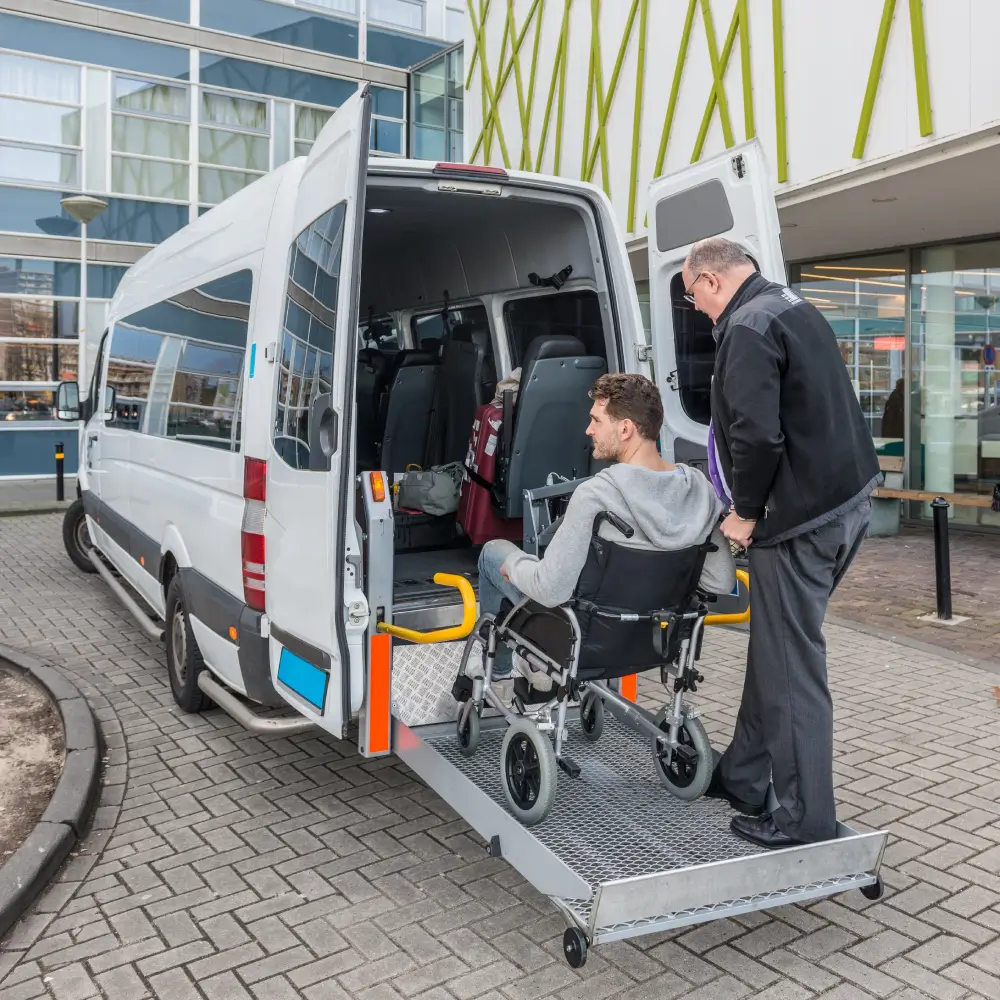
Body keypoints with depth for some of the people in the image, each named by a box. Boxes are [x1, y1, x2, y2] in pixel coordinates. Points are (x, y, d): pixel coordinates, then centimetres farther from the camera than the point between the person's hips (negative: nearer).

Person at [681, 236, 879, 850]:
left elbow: (758, 435, -25)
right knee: (775, 651, 18)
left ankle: (806, 821, 10)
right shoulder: (794, 308, 17)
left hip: (801, 520, -10)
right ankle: (742, 777, 32)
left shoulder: (748, 328, -15)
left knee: (791, 669, -1)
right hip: (847, 501, 10)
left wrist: (745, 512, -10)